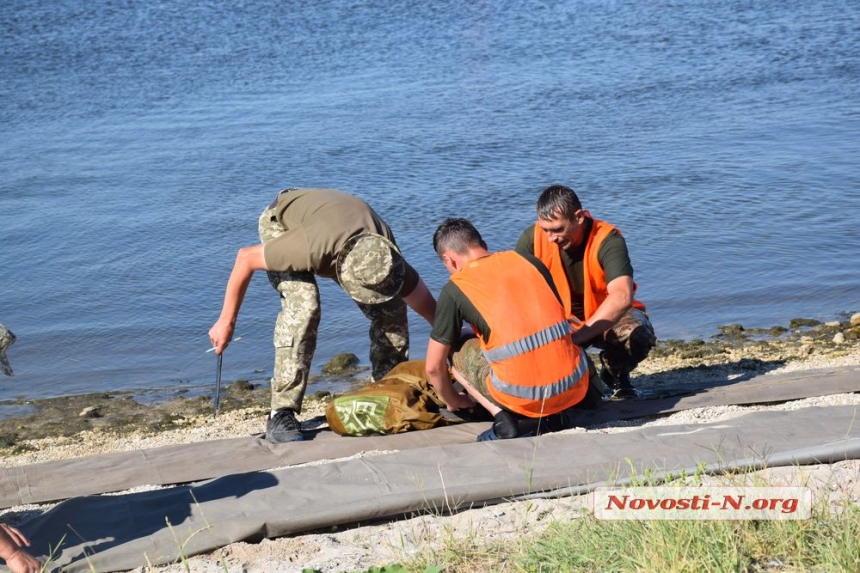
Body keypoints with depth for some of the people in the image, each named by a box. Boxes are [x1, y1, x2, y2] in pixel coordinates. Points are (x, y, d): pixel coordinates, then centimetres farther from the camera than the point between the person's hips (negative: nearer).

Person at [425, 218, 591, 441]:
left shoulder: (455, 289, 2)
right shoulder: (530, 261, 14)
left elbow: (434, 367, 7)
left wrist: (453, 402, 28)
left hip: (525, 396, -4)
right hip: (575, 388, 4)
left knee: (457, 353, 21)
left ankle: (503, 420, 1)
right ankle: (554, 414, 14)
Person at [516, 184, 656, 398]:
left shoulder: (607, 240, -28)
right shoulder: (532, 239, -18)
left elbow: (621, 297, -42)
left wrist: (577, 336, -52)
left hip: (608, 317, -2)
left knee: (639, 336, -34)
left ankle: (616, 374, 2)